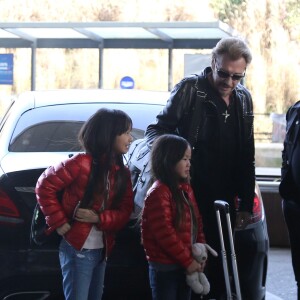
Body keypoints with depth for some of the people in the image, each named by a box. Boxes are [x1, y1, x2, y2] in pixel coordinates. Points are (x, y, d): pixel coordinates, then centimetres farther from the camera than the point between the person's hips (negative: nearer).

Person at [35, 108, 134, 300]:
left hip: (102, 250, 7)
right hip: (78, 249, -7)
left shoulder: (122, 172, 7)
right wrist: (59, 221, -13)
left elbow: (125, 212, 4)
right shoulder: (82, 163, -14)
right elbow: (45, 186, -11)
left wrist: (99, 218, -14)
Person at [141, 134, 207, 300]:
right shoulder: (158, 193, -16)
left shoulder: (185, 189, 12)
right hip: (165, 268, -9)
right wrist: (187, 261, -16)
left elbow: (196, 221, 18)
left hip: (185, 266, 9)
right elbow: (164, 234, -20)